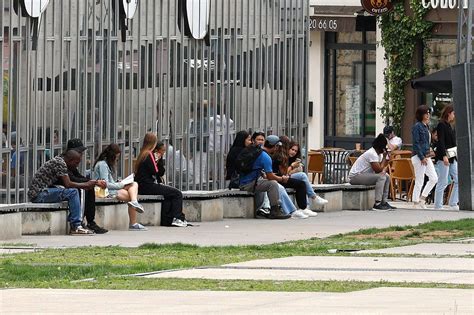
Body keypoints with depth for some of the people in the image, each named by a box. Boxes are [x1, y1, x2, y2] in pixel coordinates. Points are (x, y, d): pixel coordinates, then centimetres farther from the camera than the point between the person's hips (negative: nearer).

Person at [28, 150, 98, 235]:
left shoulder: (59, 161, 16)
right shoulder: (60, 163, -14)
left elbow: (66, 184, 18)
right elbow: (68, 184, -19)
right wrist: (86, 185, -9)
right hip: (39, 194, -10)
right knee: (73, 192, -18)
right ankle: (76, 227, -16)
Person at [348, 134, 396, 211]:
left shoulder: (376, 153, 11)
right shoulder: (372, 154, -21)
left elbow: (380, 168, 9)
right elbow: (378, 170, -24)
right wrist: (384, 157, -15)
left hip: (364, 175, 11)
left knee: (387, 177, 11)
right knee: (381, 177, -26)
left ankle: (384, 202, 9)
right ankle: (377, 204, -27)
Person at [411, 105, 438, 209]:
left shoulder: (425, 126, 16)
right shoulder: (417, 126, -11)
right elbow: (416, 143, -16)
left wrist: (429, 152, 12)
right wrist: (422, 157, -19)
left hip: (426, 157, 9)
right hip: (418, 157, -9)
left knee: (434, 178, 6)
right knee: (419, 181, -5)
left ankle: (422, 199, 16)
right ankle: (416, 203, 2)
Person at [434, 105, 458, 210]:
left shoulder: (449, 125, 17)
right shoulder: (441, 125, -9)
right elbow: (441, 142, -17)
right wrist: (444, 156, -25)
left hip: (452, 158, 9)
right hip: (443, 158, -9)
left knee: (458, 181, 4)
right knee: (443, 183, -5)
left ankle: (453, 203, 10)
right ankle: (438, 206, 1)